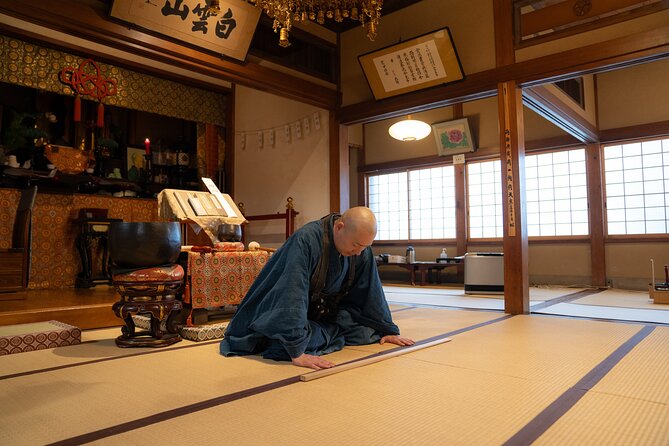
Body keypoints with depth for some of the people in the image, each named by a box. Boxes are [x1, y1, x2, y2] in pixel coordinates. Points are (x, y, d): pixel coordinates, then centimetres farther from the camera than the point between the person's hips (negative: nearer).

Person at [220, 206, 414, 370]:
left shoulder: (361, 249, -11)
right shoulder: (305, 240, -34)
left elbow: (372, 291, -1)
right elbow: (292, 296, -40)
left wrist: (388, 330, 2)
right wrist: (296, 352, -43)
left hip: (324, 314, 7)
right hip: (280, 316, -7)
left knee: (367, 332, -7)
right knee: (288, 347, -34)